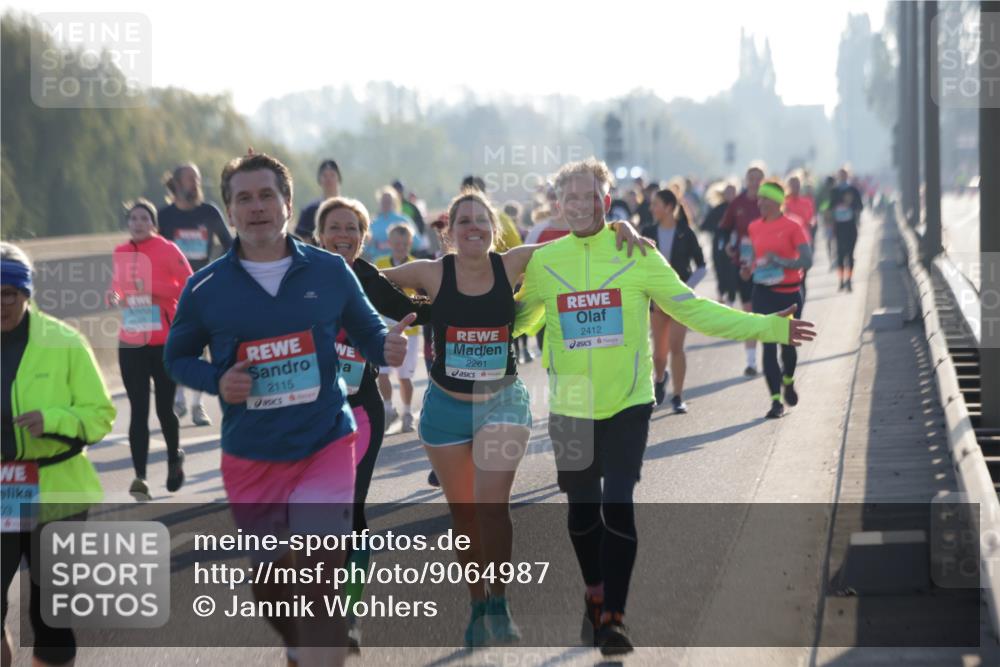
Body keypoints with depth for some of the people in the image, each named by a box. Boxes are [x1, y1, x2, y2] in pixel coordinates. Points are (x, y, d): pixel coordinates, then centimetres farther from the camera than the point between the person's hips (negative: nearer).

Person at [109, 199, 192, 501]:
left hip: (165, 343, -3)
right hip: (131, 344, 3)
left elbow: (189, 286, -9)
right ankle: (140, 477, -7)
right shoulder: (120, 254, 8)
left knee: (164, 409, 5)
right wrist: (115, 295, 0)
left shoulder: (167, 250, -7)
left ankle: (174, 458, 33)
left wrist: (154, 289, -20)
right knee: (138, 411, -4)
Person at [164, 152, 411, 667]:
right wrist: (217, 380, -11)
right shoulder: (206, 288, -3)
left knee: (319, 584, -16)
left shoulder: (330, 272, -3)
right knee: (269, 586, 15)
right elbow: (177, 357, 9)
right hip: (250, 460, 2)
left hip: (325, 449, -2)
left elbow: (367, 333, 9)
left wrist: (389, 349, -15)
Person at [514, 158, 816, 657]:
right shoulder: (544, 261, 2)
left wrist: (769, 328, -6)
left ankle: (613, 616, -4)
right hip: (570, 407, 2)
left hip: (627, 403, -2)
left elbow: (693, 309, -1)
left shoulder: (637, 254, -4)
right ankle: (595, 597, 35)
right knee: (582, 508, 12)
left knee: (618, 505, -12)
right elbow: (519, 319, 19)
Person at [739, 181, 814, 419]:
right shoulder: (754, 228, 6)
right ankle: (776, 400, -3)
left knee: (787, 344, 7)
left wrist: (779, 260, -24)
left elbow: (807, 261, -13)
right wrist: (749, 268, -1)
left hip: (790, 293, -3)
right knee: (768, 346, -5)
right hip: (764, 292, 3)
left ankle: (788, 381, 38)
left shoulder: (792, 227, -8)